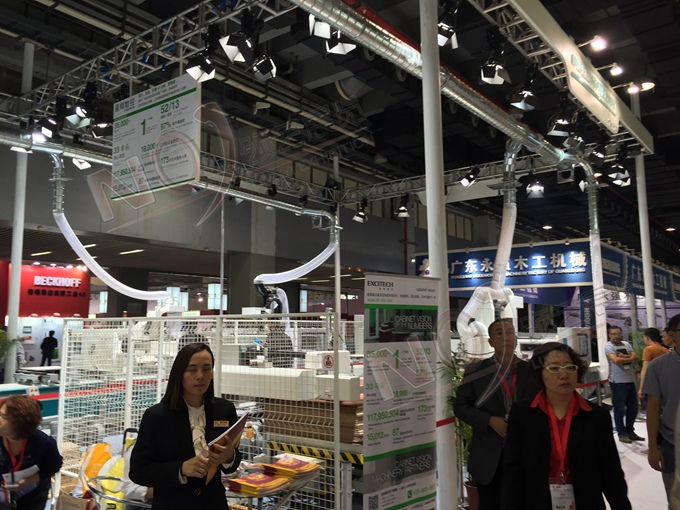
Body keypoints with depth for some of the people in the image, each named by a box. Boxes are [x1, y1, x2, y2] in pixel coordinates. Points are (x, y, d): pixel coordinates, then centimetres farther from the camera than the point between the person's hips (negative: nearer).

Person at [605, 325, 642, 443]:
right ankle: (622, 433, 11)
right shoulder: (609, 346, -8)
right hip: (618, 382, -6)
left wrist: (623, 356, -17)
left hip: (630, 380, 7)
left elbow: (635, 357, -1)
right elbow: (616, 360, -23)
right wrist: (630, 358, -8)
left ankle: (630, 431, 27)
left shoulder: (626, 344, 11)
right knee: (619, 409, 0)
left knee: (633, 407, 13)